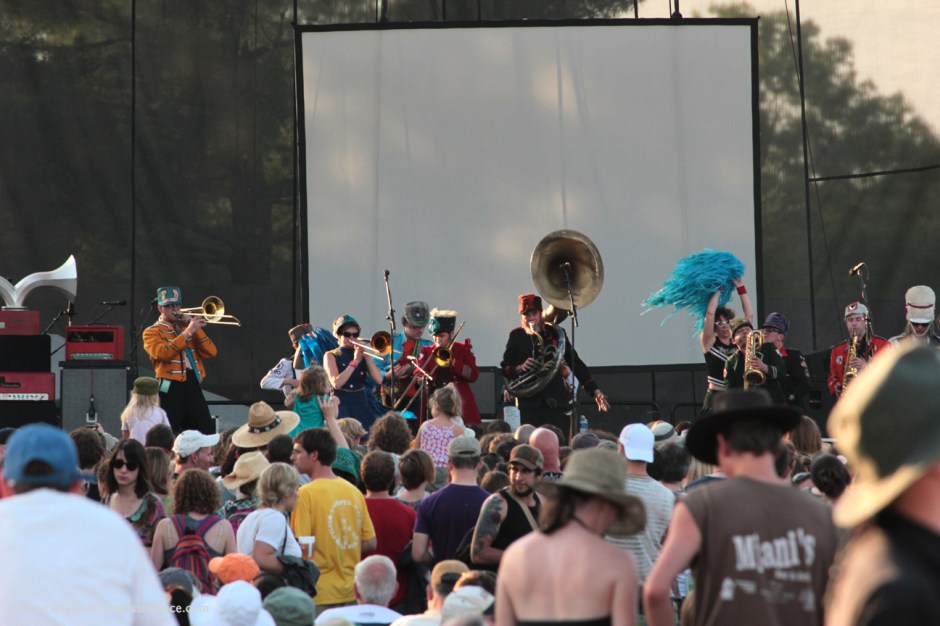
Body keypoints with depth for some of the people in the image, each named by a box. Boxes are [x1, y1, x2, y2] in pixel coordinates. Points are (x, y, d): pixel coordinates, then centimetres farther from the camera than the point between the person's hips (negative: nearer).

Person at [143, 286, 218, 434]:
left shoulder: (186, 327, 21)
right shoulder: (152, 332, 5)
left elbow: (211, 352, 9)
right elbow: (162, 353, -16)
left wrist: (196, 329, -2)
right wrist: (187, 332, -17)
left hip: (194, 387, 5)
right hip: (171, 388, -5)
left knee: (207, 435, 2)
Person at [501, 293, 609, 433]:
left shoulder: (556, 333, 10)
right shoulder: (516, 336, 10)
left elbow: (575, 363, 12)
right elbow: (505, 368, 10)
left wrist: (594, 390, 6)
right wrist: (520, 368, -13)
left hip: (556, 401, 0)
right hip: (529, 403, 0)